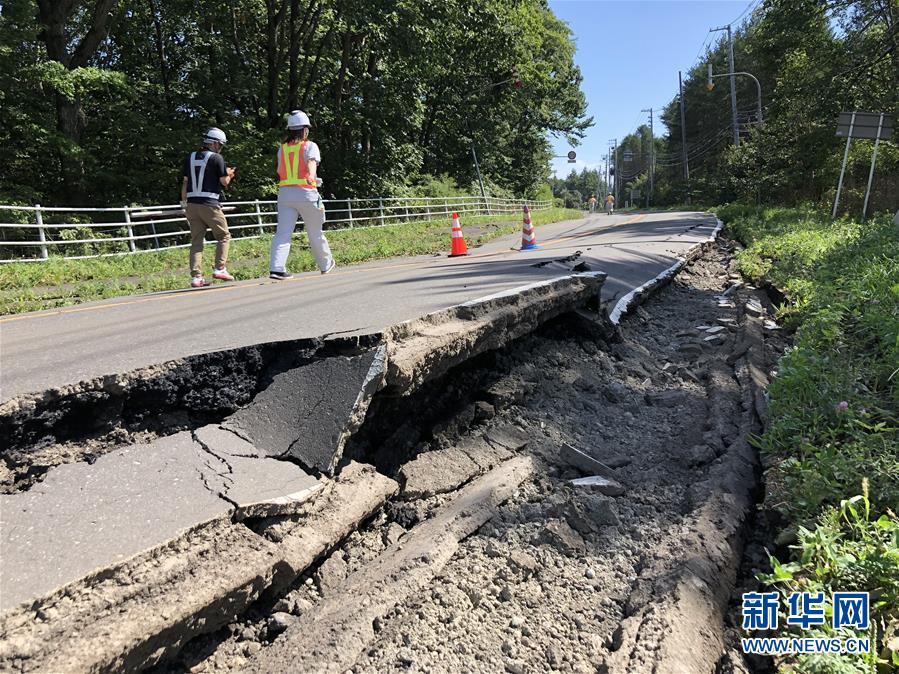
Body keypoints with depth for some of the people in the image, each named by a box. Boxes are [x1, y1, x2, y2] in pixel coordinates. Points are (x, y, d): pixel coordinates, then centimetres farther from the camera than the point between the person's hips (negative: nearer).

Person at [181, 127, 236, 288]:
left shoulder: (190, 157, 13)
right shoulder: (216, 158, -5)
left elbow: (185, 182, 13)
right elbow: (224, 182, -3)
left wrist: (184, 203, 17)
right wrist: (229, 175, 18)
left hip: (192, 204, 6)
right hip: (209, 204, -6)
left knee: (196, 241, 6)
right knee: (224, 236, 9)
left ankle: (196, 277, 2)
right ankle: (219, 269, 0)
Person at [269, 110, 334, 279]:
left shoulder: (282, 149, 16)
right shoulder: (310, 146, 3)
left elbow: (280, 175, 19)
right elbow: (312, 163, -15)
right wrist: (312, 177, -27)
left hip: (284, 193, 4)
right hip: (306, 193, -3)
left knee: (283, 233, -4)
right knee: (315, 233, 11)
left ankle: (276, 268, -18)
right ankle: (326, 264, 27)